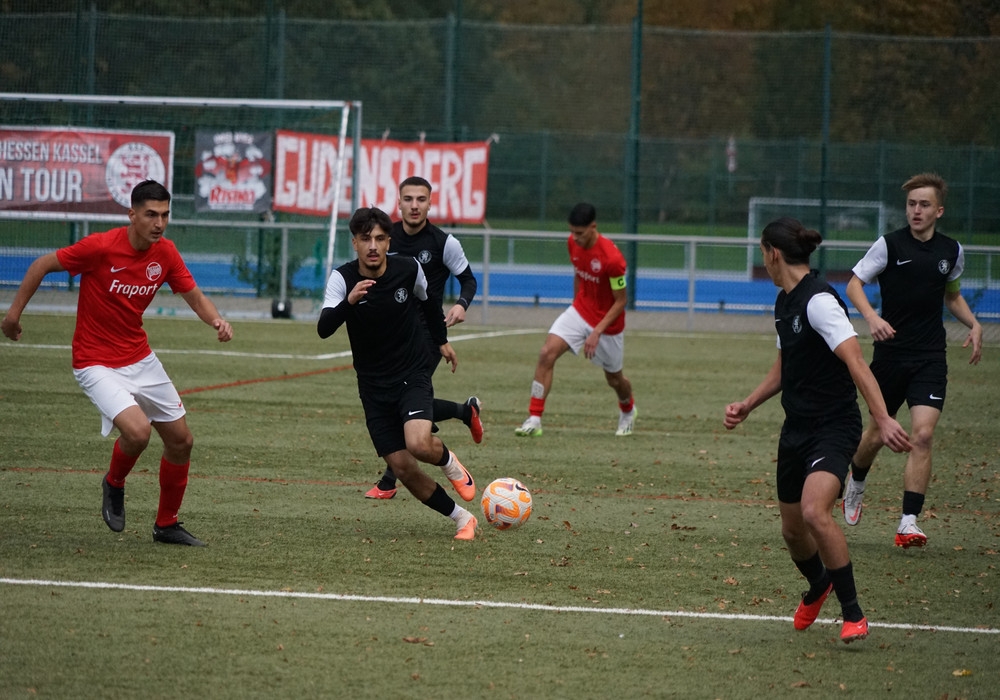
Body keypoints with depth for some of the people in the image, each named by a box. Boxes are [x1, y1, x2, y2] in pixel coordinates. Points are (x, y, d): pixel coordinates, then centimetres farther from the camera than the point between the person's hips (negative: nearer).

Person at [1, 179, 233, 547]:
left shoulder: (165, 253, -5)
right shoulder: (100, 247, -22)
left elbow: (195, 297, 3)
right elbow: (42, 265, -10)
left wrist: (216, 320, -19)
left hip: (140, 358, 7)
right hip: (97, 363, -6)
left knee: (181, 441, 8)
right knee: (137, 431, -27)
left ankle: (166, 525, 28)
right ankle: (114, 484, 7)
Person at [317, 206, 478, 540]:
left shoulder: (409, 269, -10)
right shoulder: (342, 278, -14)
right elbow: (324, 329, -28)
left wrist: (442, 340, 23)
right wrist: (349, 301, -44)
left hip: (412, 377, -1)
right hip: (373, 386, 1)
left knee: (419, 444, -27)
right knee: (402, 468, -3)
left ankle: (449, 462, 10)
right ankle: (462, 518, 15)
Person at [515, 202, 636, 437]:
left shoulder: (612, 257, -28)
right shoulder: (573, 243, -8)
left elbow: (621, 301, -19)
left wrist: (597, 332, -24)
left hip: (607, 322, -4)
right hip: (579, 312, 4)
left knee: (614, 379, 14)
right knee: (547, 354, -18)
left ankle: (628, 410, 50)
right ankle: (534, 420, -18)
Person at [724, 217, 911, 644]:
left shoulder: (818, 301, -19)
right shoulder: (784, 302, 10)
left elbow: (855, 361, -28)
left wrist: (882, 419, -37)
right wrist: (747, 405, 15)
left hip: (834, 428, -9)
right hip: (796, 428, 9)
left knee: (815, 512, -28)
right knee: (792, 529, 14)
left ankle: (853, 613, -16)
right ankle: (818, 588, 46)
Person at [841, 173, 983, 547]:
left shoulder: (952, 250, 6)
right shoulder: (889, 245, -6)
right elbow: (854, 284, -5)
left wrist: (973, 325, 7)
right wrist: (872, 317, -23)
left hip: (931, 358, 1)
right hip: (891, 353, -1)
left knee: (923, 434, -14)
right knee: (877, 434, 12)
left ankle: (909, 523, -14)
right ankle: (856, 485, 45)